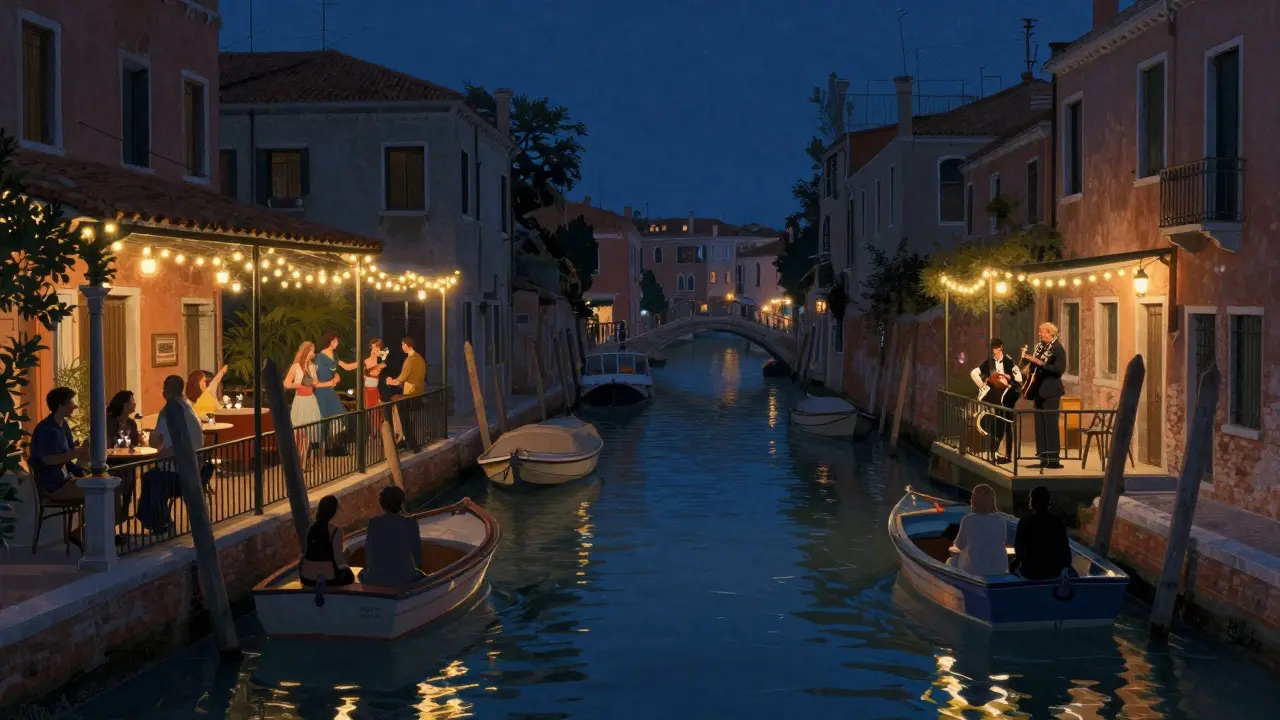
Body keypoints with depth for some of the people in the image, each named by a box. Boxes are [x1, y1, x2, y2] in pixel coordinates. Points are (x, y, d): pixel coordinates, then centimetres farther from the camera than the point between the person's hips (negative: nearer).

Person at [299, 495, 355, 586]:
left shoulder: (310, 528, 4)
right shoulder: (336, 529, -12)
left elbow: (304, 554, 10)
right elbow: (338, 557, -14)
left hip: (306, 578, 5)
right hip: (327, 578, -5)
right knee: (349, 575, 27)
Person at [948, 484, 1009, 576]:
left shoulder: (968, 520, -12)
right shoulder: (1000, 521, -6)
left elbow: (960, 545, 1)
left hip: (974, 569, -2)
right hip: (999, 569, 3)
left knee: (951, 562, 26)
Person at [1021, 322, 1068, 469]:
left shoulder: (1058, 348, -10)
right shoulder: (1040, 347, 13)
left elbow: (1060, 368, -23)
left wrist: (1040, 363, -25)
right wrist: (1028, 358, 2)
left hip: (1050, 391, -8)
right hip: (1039, 390, 8)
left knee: (1051, 424, -8)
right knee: (1040, 424, 8)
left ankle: (1053, 458, -7)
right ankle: (1043, 457, 12)